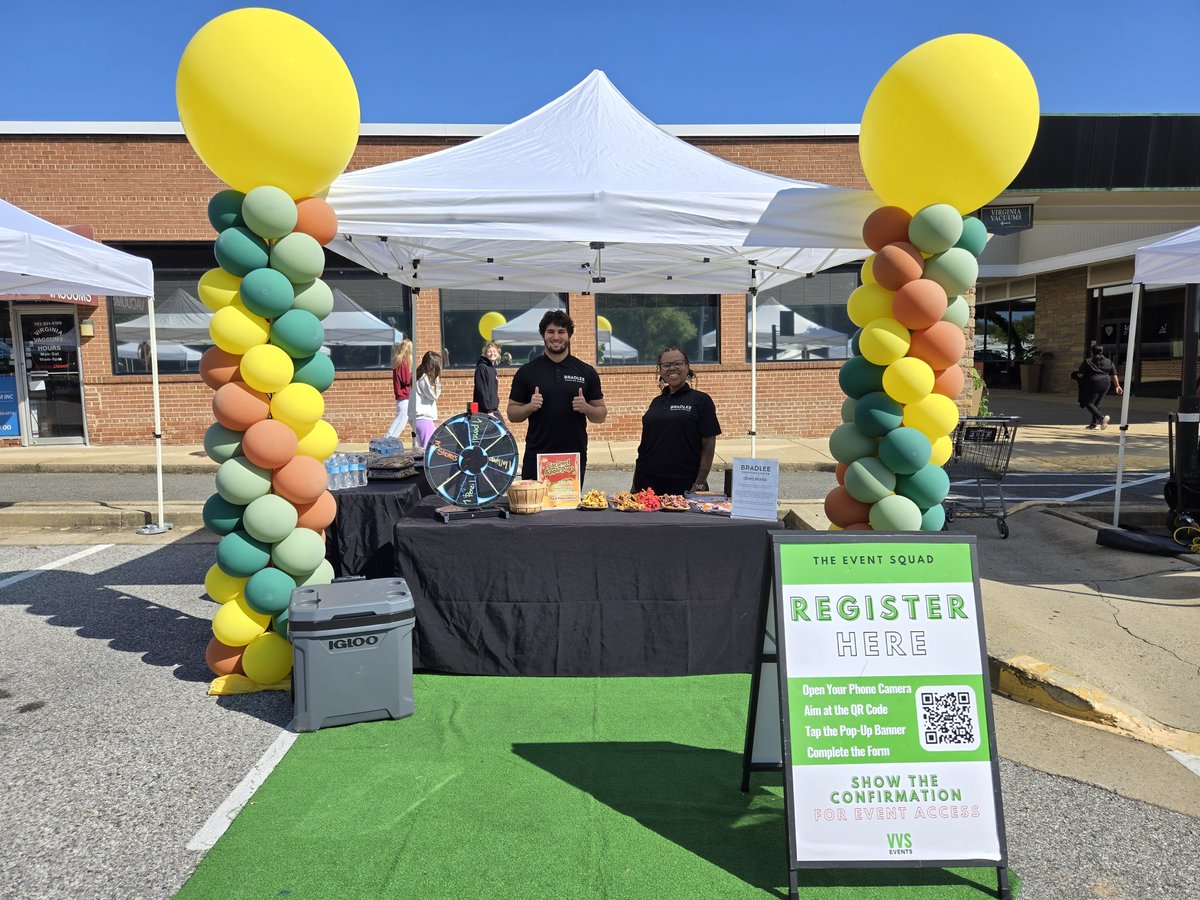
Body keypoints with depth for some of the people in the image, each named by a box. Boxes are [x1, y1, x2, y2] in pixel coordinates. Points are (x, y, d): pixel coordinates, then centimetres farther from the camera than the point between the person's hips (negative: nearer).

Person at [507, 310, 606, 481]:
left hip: (575, 457, 1)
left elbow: (601, 415, 8)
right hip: (536, 458, -1)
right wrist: (530, 406, -13)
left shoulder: (586, 372, 6)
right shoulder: (527, 372, 4)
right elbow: (512, 413, 6)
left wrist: (586, 408, -12)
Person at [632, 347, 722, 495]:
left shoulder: (701, 400, -3)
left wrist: (699, 485, -13)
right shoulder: (656, 402, 11)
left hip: (684, 485, -4)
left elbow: (708, 445, -7)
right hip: (648, 482, 4)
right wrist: (636, 483, 13)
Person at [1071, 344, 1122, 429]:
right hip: (1106, 384, 6)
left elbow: (1080, 375, -6)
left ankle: (1102, 417, -23)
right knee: (1096, 403, 16)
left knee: (1088, 403, -2)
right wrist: (1117, 386, 16)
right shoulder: (1109, 362, 11)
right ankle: (1095, 424, 14)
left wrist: (1076, 375, 17)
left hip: (1094, 383, -6)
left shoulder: (1087, 361, -4)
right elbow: (1114, 375, 11)